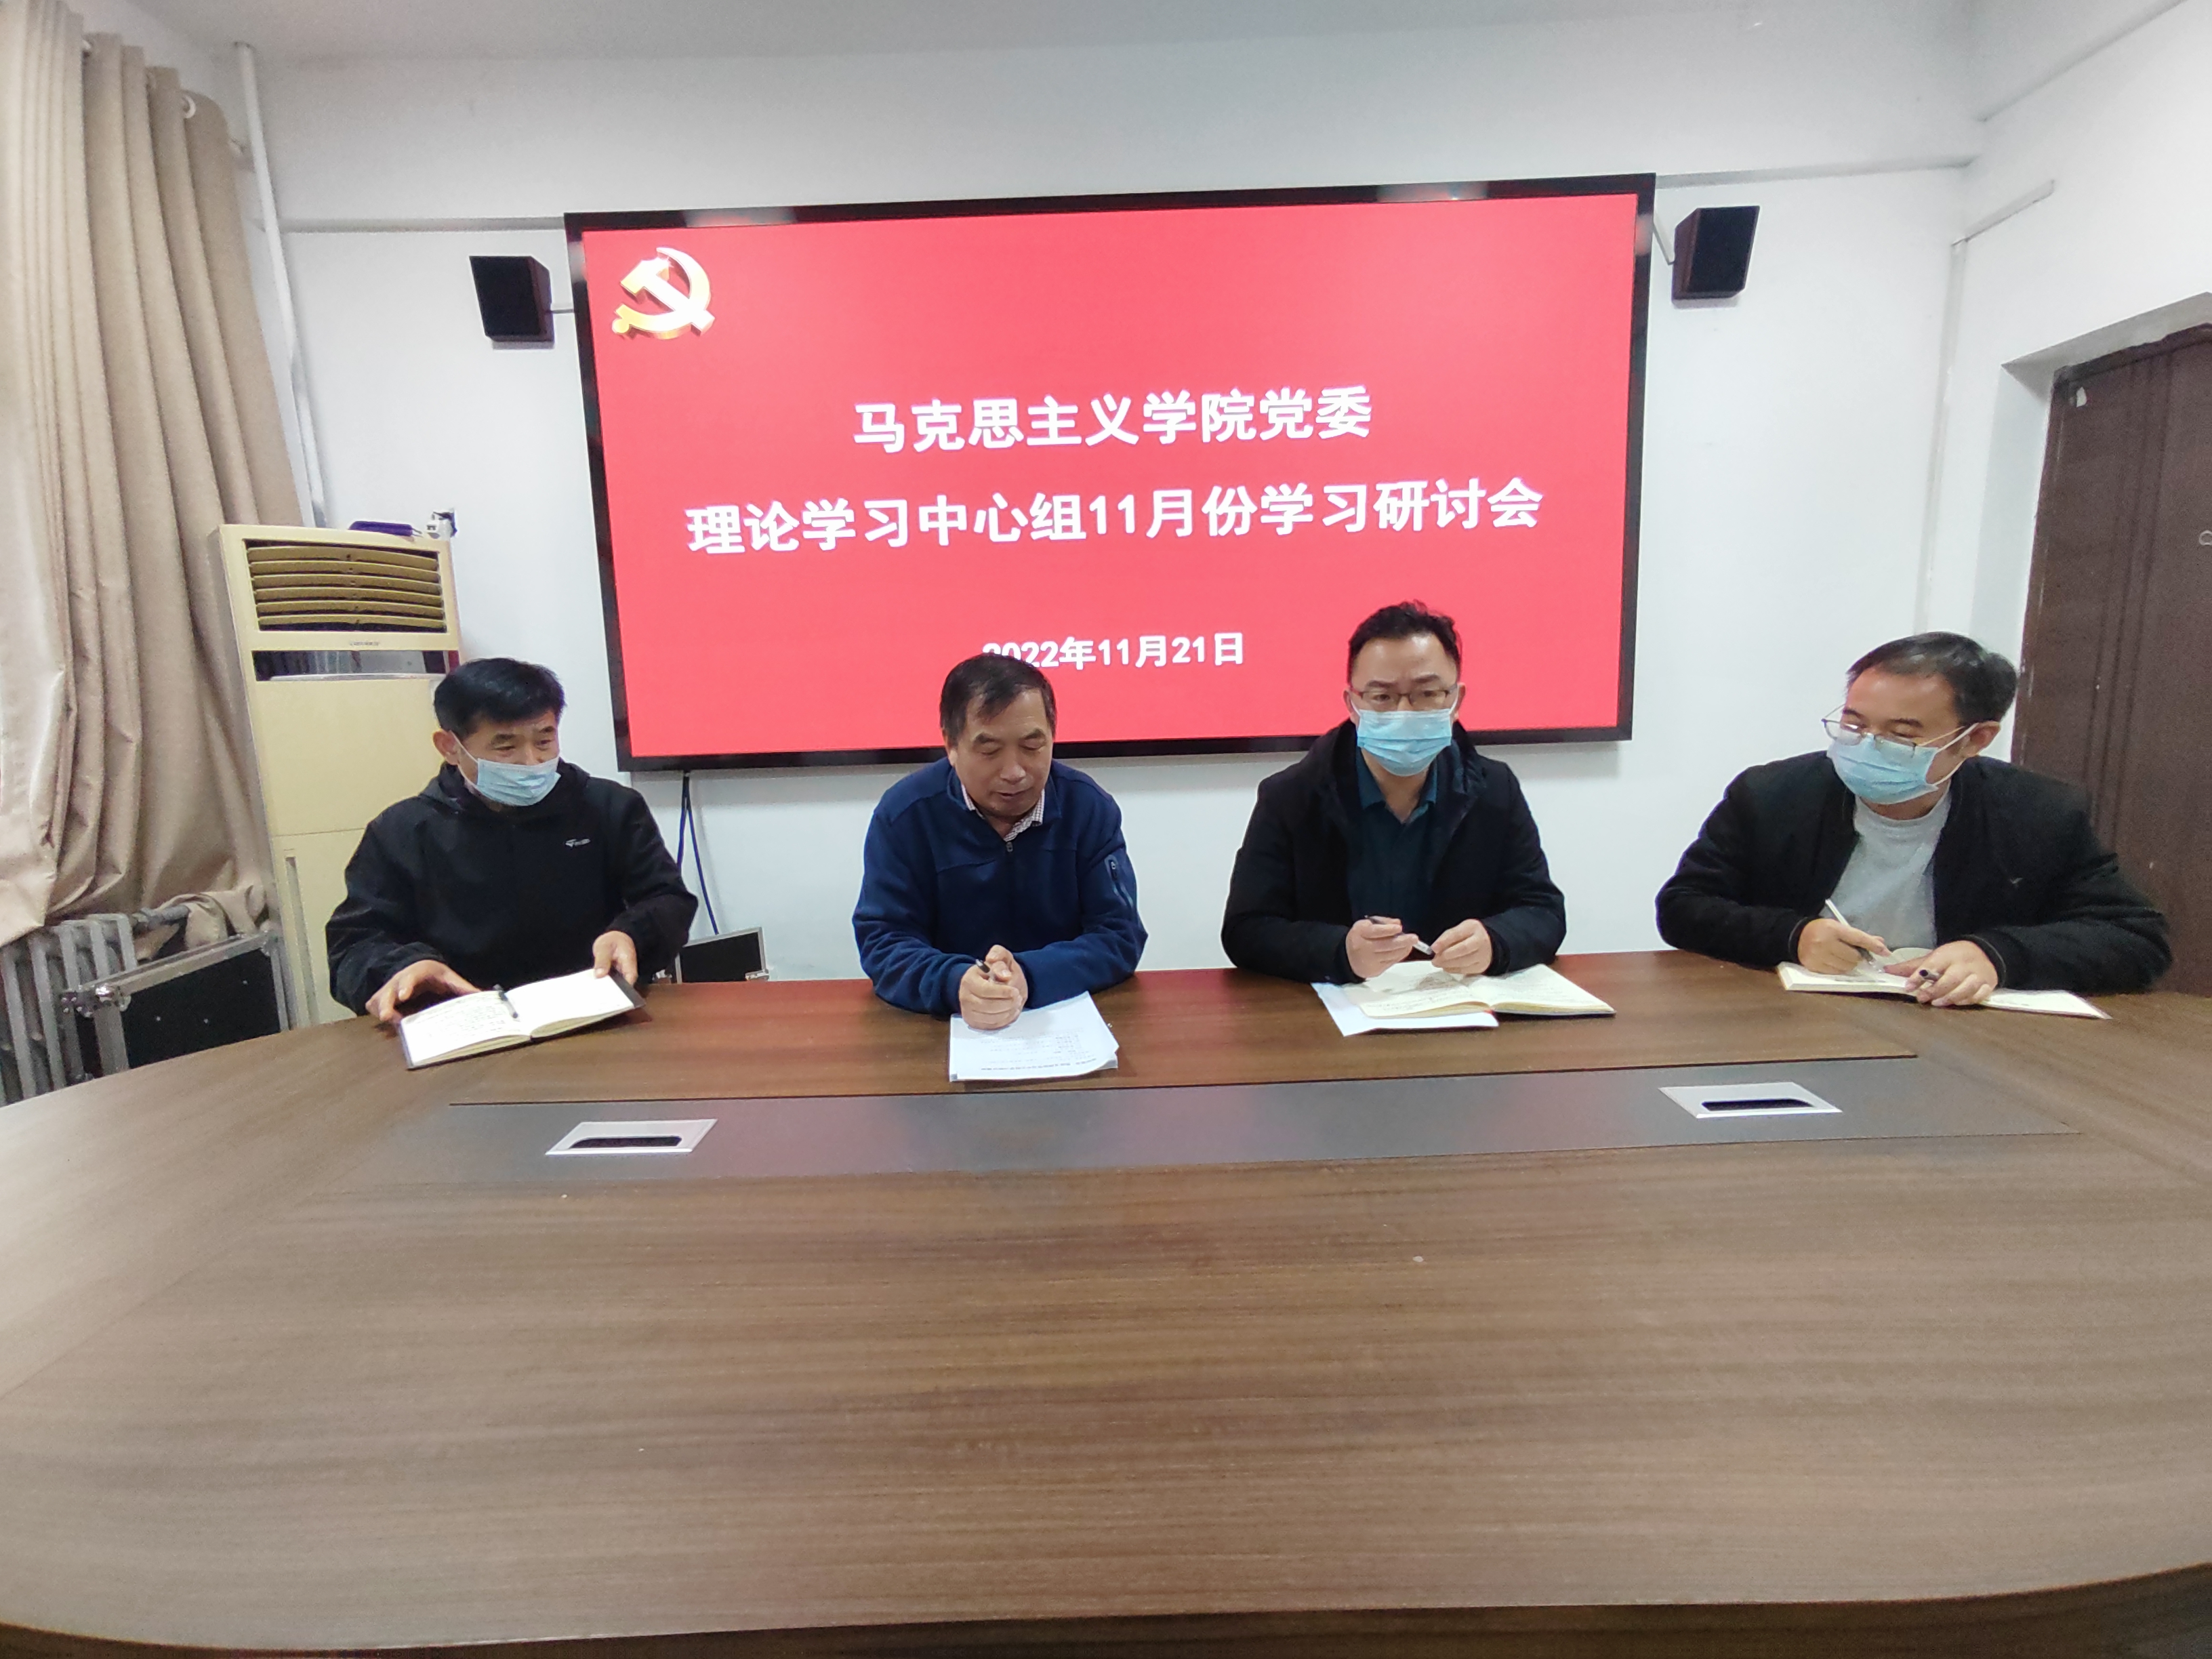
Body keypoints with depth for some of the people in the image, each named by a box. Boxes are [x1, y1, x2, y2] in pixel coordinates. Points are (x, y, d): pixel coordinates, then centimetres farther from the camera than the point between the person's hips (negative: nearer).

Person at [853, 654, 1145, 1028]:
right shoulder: (903, 814, -7)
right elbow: (882, 940, -7)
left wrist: (1030, 978, -26)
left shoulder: (1091, 808, -6)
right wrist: (954, 984, -28)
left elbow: (1120, 935, -8)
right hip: (944, 1028, 1)